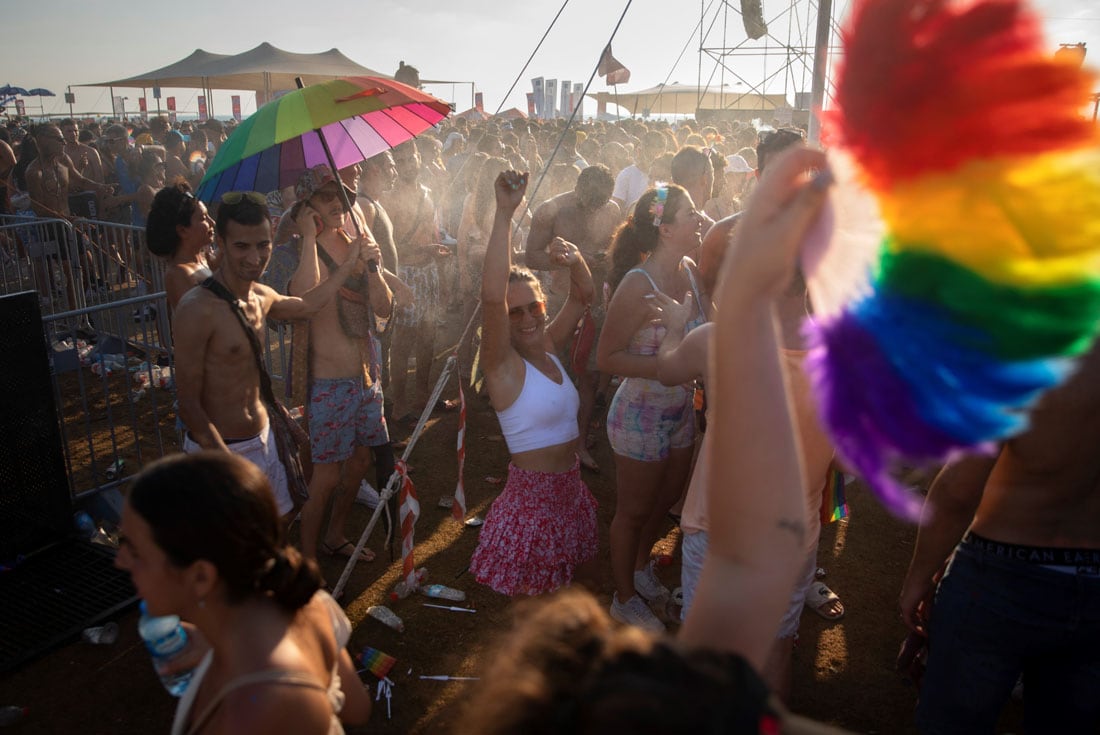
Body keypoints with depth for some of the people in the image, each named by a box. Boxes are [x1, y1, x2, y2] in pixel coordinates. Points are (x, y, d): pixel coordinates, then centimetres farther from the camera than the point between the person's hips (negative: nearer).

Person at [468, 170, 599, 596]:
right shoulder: (502, 364, -15)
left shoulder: (548, 348, 5)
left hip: (570, 490, 7)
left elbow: (583, 296, 11)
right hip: (531, 493, -7)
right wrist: (505, 213, -37)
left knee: (553, 597, 19)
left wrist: (575, 262, -11)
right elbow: (491, 296, -32)